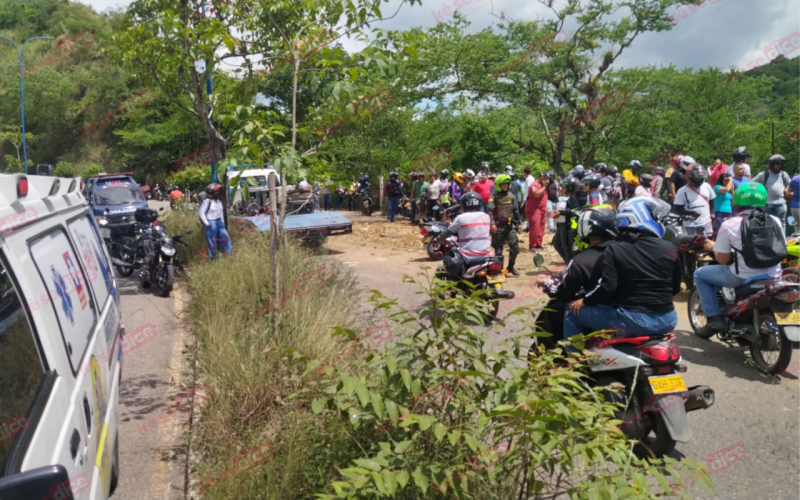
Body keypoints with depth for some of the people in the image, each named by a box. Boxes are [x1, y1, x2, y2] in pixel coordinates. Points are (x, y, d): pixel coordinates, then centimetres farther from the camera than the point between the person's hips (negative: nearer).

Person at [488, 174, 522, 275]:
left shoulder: (512, 196, 10)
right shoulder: (494, 197, -7)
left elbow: (516, 210, 17)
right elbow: (490, 211, -16)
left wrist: (517, 223, 17)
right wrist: (492, 224, -26)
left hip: (510, 226, 4)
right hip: (498, 226, -4)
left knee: (515, 248, 2)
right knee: (498, 249, 1)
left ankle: (511, 266, 21)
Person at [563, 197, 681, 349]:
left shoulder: (614, 250, -7)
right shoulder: (668, 248, 3)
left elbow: (607, 288, -16)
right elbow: (675, 287, 12)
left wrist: (584, 301, 1)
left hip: (633, 321, -4)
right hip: (667, 321, 5)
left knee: (573, 312, 11)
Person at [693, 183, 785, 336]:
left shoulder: (729, 224, -8)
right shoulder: (775, 221, 4)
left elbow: (723, 260, -7)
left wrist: (714, 247, 13)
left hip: (743, 277, -5)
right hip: (773, 276, 5)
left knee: (700, 274, 15)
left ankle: (714, 318, 5)